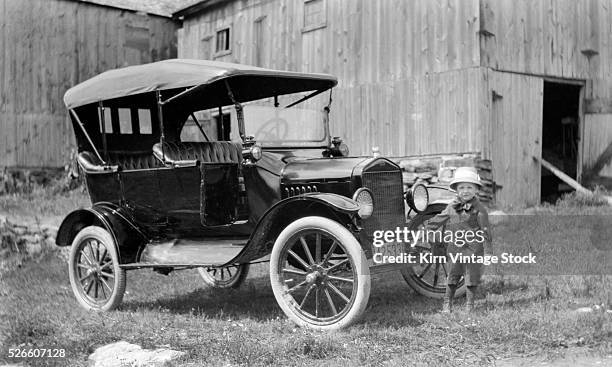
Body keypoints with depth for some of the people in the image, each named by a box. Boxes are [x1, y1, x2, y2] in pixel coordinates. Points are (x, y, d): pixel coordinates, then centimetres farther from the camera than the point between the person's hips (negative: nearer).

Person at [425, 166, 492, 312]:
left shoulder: (479, 209, -9)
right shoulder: (452, 207, 4)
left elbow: (485, 231, -9)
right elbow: (438, 220, 17)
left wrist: (487, 250, -12)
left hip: (473, 248, -4)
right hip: (455, 248, 4)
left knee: (472, 277, 6)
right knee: (453, 276, 11)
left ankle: (469, 304, 20)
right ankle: (447, 303, 22)